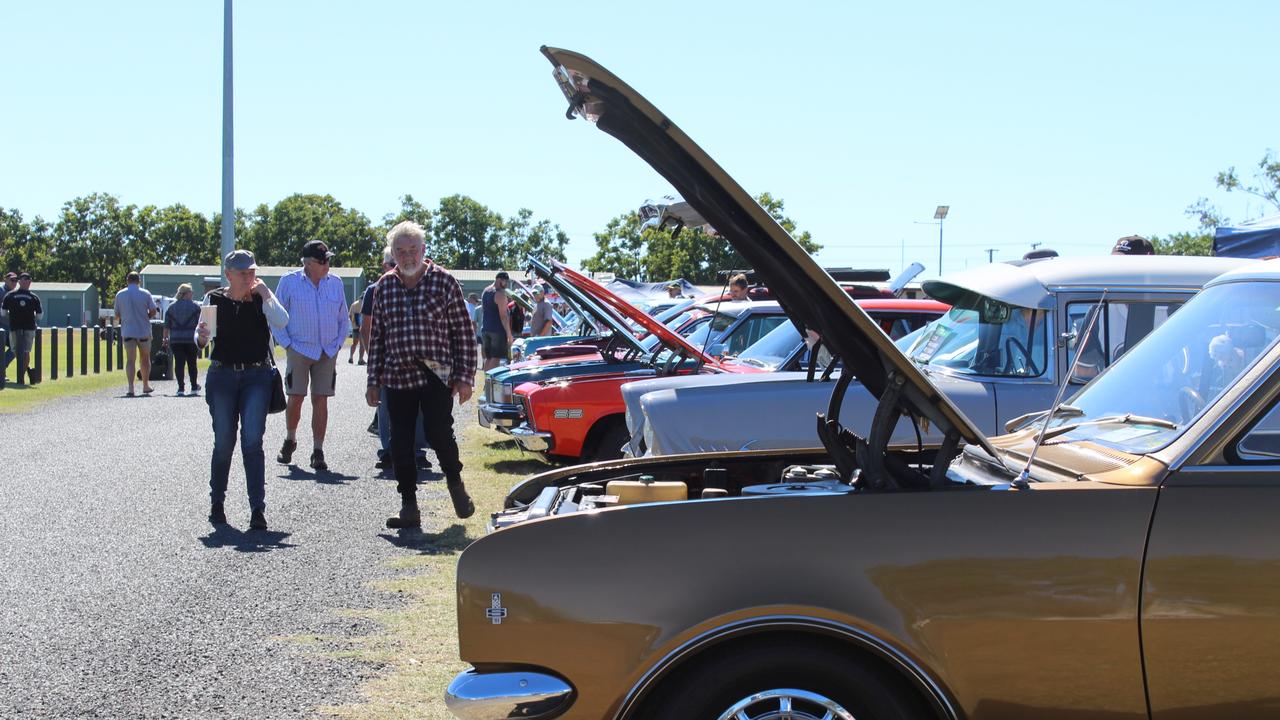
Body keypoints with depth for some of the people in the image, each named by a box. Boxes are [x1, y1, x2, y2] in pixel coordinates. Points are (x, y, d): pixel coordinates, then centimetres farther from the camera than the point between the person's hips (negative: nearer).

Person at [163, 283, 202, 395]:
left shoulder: (171, 307, 7)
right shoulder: (195, 307, -1)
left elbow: (166, 326, 7)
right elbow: (200, 324, -3)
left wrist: (166, 338, 13)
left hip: (175, 340, 2)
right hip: (191, 339, -2)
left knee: (179, 363, 0)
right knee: (192, 363, 10)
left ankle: (181, 387, -5)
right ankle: (194, 387, 17)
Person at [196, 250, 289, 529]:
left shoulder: (262, 299, 4)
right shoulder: (215, 299, 3)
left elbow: (281, 321, -13)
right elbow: (200, 339, 0)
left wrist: (266, 294, -14)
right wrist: (202, 336, -22)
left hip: (257, 377, 0)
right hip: (222, 376, 1)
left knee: (253, 442, -9)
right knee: (224, 442, 6)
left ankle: (258, 509, -9)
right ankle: (217, 503, 23)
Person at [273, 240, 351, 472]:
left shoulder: (336, 284, 7)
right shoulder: (289, 282, -2)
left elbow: (343, 319, 16)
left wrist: (338, 344, 7)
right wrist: (287, 344, -4)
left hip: (327, 353, 2)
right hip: (299, 349, -2)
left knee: (321, 401, 1)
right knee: (295, 398, -1)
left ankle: (318, 452, 5)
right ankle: (290, 440, 24)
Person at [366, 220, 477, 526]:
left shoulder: (444, 281, -1)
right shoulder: (385, 286, 9)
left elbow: (463, 332, -1)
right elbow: (377, 335, 14)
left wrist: (465, 377, -6)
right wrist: (374, 381, 11)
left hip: (437, 376, -3)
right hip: (397, 377, 4)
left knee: (439, 433, -12)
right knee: (400, 443, 3)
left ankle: (455, 483, 17)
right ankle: (409, 507, 13)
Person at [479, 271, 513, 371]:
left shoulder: (485, 292, 14)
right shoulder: (500, 293, -13)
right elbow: (503, 315, -17)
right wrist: (509, 334, -15)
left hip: (485, 329, 8)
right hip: (498, 330, -8)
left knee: (488, 358, 12)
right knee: (496, 358, -9)